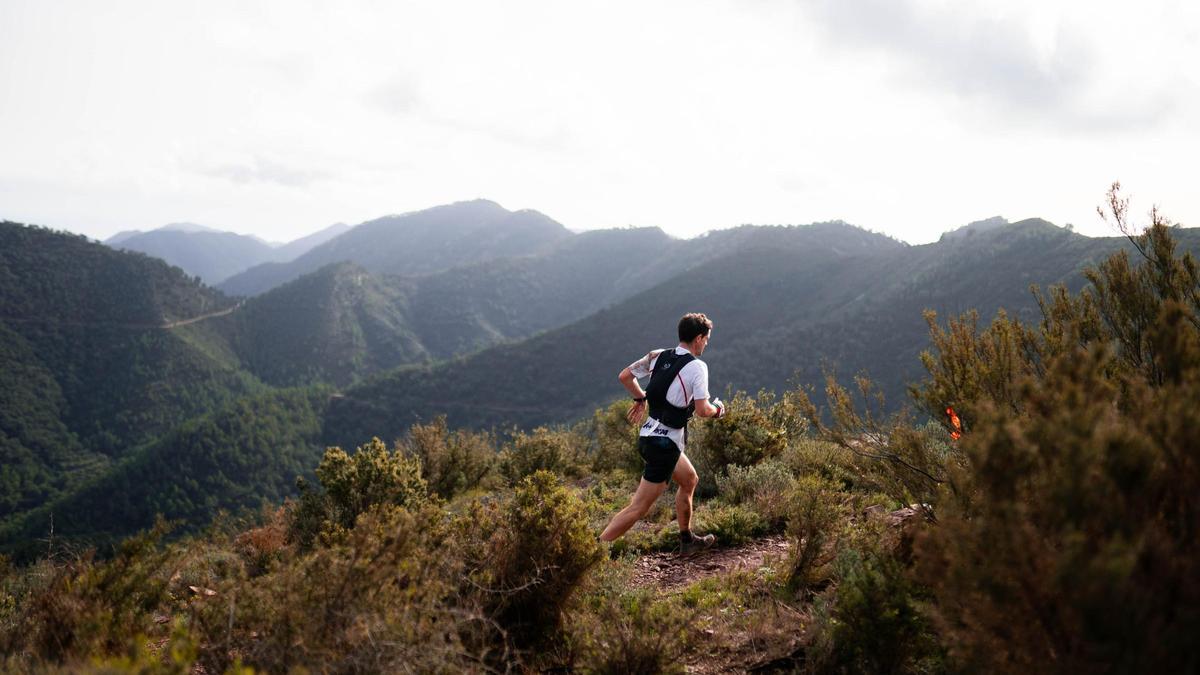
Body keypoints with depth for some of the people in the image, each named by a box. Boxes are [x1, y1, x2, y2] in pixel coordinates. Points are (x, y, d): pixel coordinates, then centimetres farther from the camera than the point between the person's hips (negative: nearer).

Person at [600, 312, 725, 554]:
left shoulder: (657, 356, 5)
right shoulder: (697, 366, -13)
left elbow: (624, 376, 11)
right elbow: (702, 410, -19)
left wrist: (641, 398, 26)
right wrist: (717, 409, 3)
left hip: (647, 435, 9)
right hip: (666, 444, -9)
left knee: (689, 479, 28)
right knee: (639, 507, -5)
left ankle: (687, 540, 40)